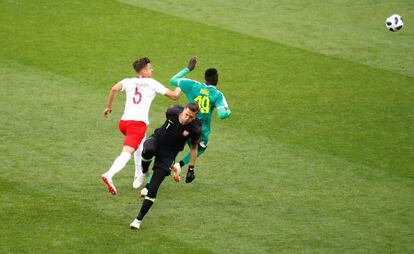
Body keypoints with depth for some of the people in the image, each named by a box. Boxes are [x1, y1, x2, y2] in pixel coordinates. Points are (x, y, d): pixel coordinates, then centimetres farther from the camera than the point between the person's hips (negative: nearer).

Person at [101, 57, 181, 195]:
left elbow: (115, 88, -7)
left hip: (124, 121, 6)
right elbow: (173, 96, 12)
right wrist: (178, 90, 35)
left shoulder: (128, 81, 14)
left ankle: (139, 176, 37)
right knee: (126, 154, -18)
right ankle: (109, 175, -41)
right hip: (139, 122, -6)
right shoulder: (152, 83, 7)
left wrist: (109, 107, 3)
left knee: (140, 143, 35)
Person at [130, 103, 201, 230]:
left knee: (152, 190, -10)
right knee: (148, 150, -40)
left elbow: (193, 147, -1)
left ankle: (139, 219, 4)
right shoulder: (173, 111, -18)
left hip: (168, 154, -1)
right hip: (157, 139, 1)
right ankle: (144, 173, -7)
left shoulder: (195, 129, -20)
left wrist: (191, 169, 3)